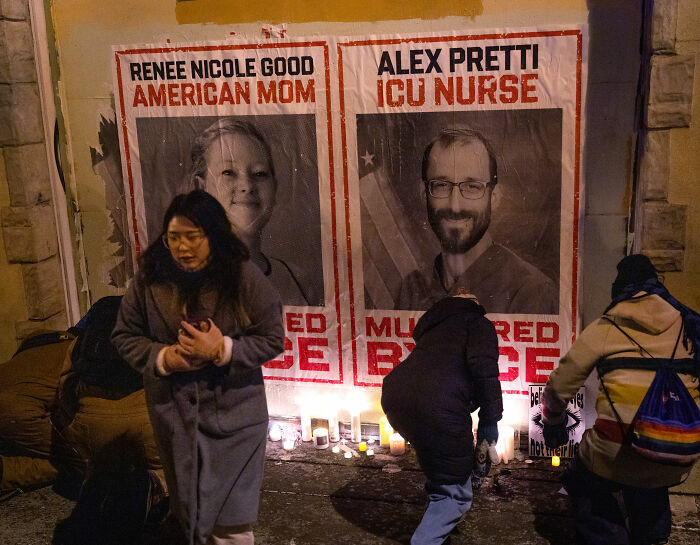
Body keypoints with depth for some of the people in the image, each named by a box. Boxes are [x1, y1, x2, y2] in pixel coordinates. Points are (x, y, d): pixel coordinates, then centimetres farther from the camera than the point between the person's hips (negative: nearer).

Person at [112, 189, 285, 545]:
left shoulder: (244, 277, -13)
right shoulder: (150, 279, -6)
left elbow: (272, 339, -10)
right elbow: (124, 336, 2)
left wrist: (223, 349, -24)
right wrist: (163, 357, -16)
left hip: (233, 415, -2)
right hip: (173, 412, 3)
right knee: (189, 514, 20)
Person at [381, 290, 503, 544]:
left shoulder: (433, 328, 35)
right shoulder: (478, 323, 14)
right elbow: (483, 366, -6)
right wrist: (490, 419, -2)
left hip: (394, 397, 7)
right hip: (438, 407, -7)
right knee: (454, 495, 6)